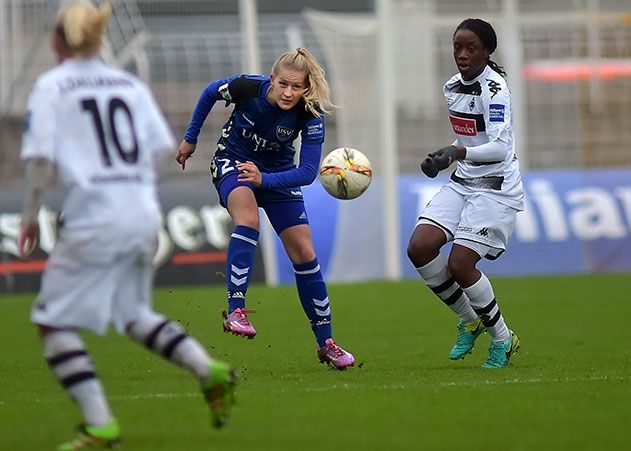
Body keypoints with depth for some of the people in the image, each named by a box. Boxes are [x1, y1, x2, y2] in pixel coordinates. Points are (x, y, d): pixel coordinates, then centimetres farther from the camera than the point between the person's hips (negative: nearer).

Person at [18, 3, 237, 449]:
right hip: (145, 216, 6)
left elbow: (42, 160, -9)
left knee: (55, 323, 3)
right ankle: (210, 370, 8)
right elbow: (165, 148, 10)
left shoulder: (51, 86, -1)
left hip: (93, 219, -6)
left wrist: (30, 217, 1)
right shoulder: (129, 83, 12)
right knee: (133, 312, 25)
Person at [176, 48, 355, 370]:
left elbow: (308, 173, -28)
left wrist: (264, 179, -42)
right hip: (232, 161, -2)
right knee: (248, 217, -35)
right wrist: (190, 139, 4)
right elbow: (210, 93, -5)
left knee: (304, 253, -2)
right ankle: (235, 310, -39)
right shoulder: (247, 87, -27)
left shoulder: (310, 116, -26)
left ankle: (326, 343, 10)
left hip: (277, 173, 2)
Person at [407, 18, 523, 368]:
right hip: (462, 182, 8)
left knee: (459, 265, -15)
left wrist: (459, 152, -40)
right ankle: (470, 321, 10)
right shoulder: (452, 87, 9)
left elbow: (500, 147, -27)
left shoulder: (494, 90, -16)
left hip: (496, 189, -8)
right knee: (419, 248, -10)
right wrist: (444, 159, 11)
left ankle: (503, 339, 7)